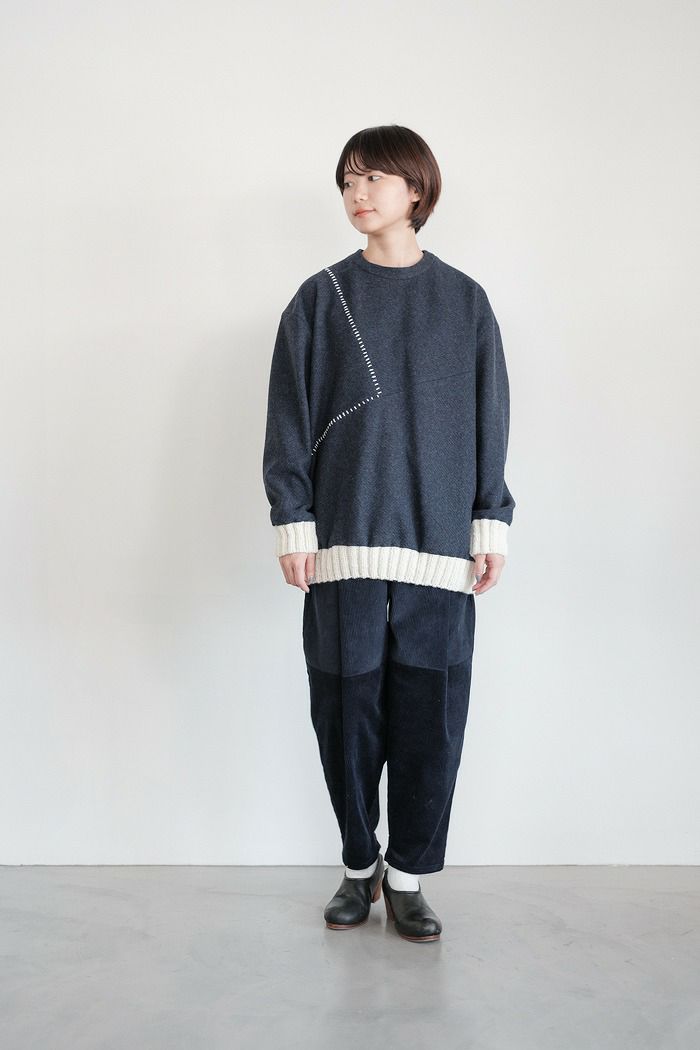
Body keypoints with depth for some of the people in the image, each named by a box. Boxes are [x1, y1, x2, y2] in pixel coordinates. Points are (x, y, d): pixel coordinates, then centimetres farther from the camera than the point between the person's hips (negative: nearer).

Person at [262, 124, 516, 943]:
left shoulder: (463, 300, 9)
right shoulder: (321, 299, 7)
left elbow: (489, 421, 9)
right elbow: (288, 420, 5)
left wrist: (492, 522, 3)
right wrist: (292, 522, -2)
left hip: (438, 546, 0)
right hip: (344, 544, 0)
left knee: (431, 714, 1)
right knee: (346, 708, 4)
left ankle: (406, 876, 16)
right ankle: (358, 868, 22)